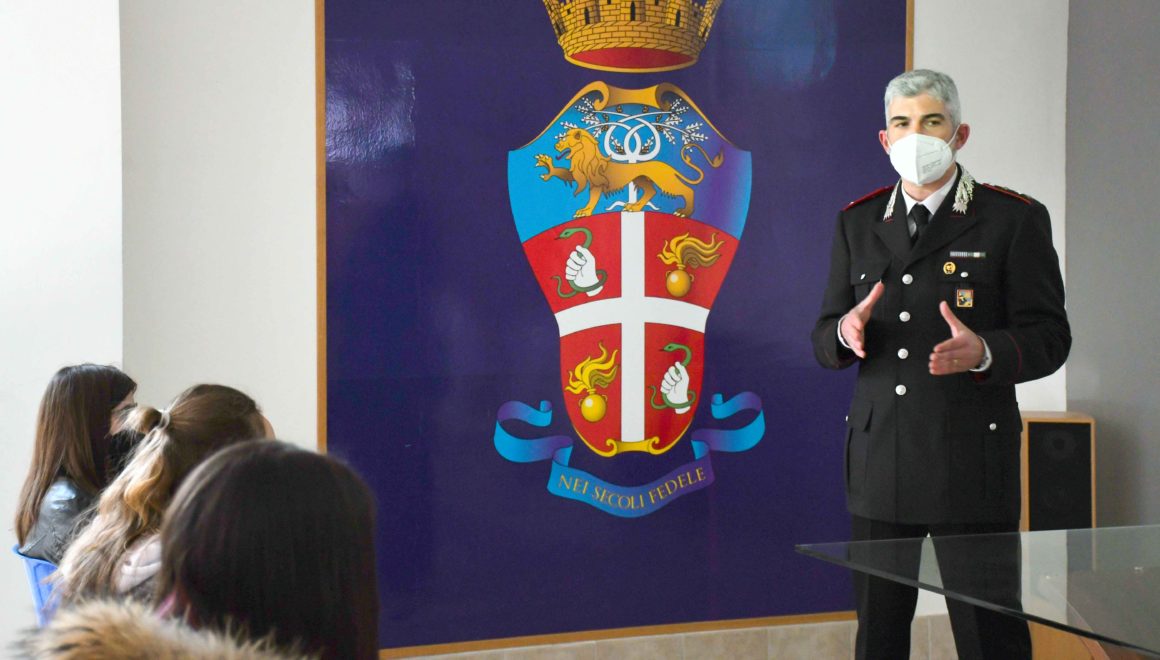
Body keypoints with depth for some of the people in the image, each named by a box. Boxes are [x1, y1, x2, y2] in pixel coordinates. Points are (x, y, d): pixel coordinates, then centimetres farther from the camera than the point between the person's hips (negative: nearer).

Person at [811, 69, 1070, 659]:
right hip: (877, 459, 4)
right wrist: (847, 332, -12)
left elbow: (1049, 338, -3)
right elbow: (823, 343, 12)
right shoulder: (857, 222, 13)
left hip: (971, 460, -4)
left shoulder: (1015, 220, 0)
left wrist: (983, 352, -23)